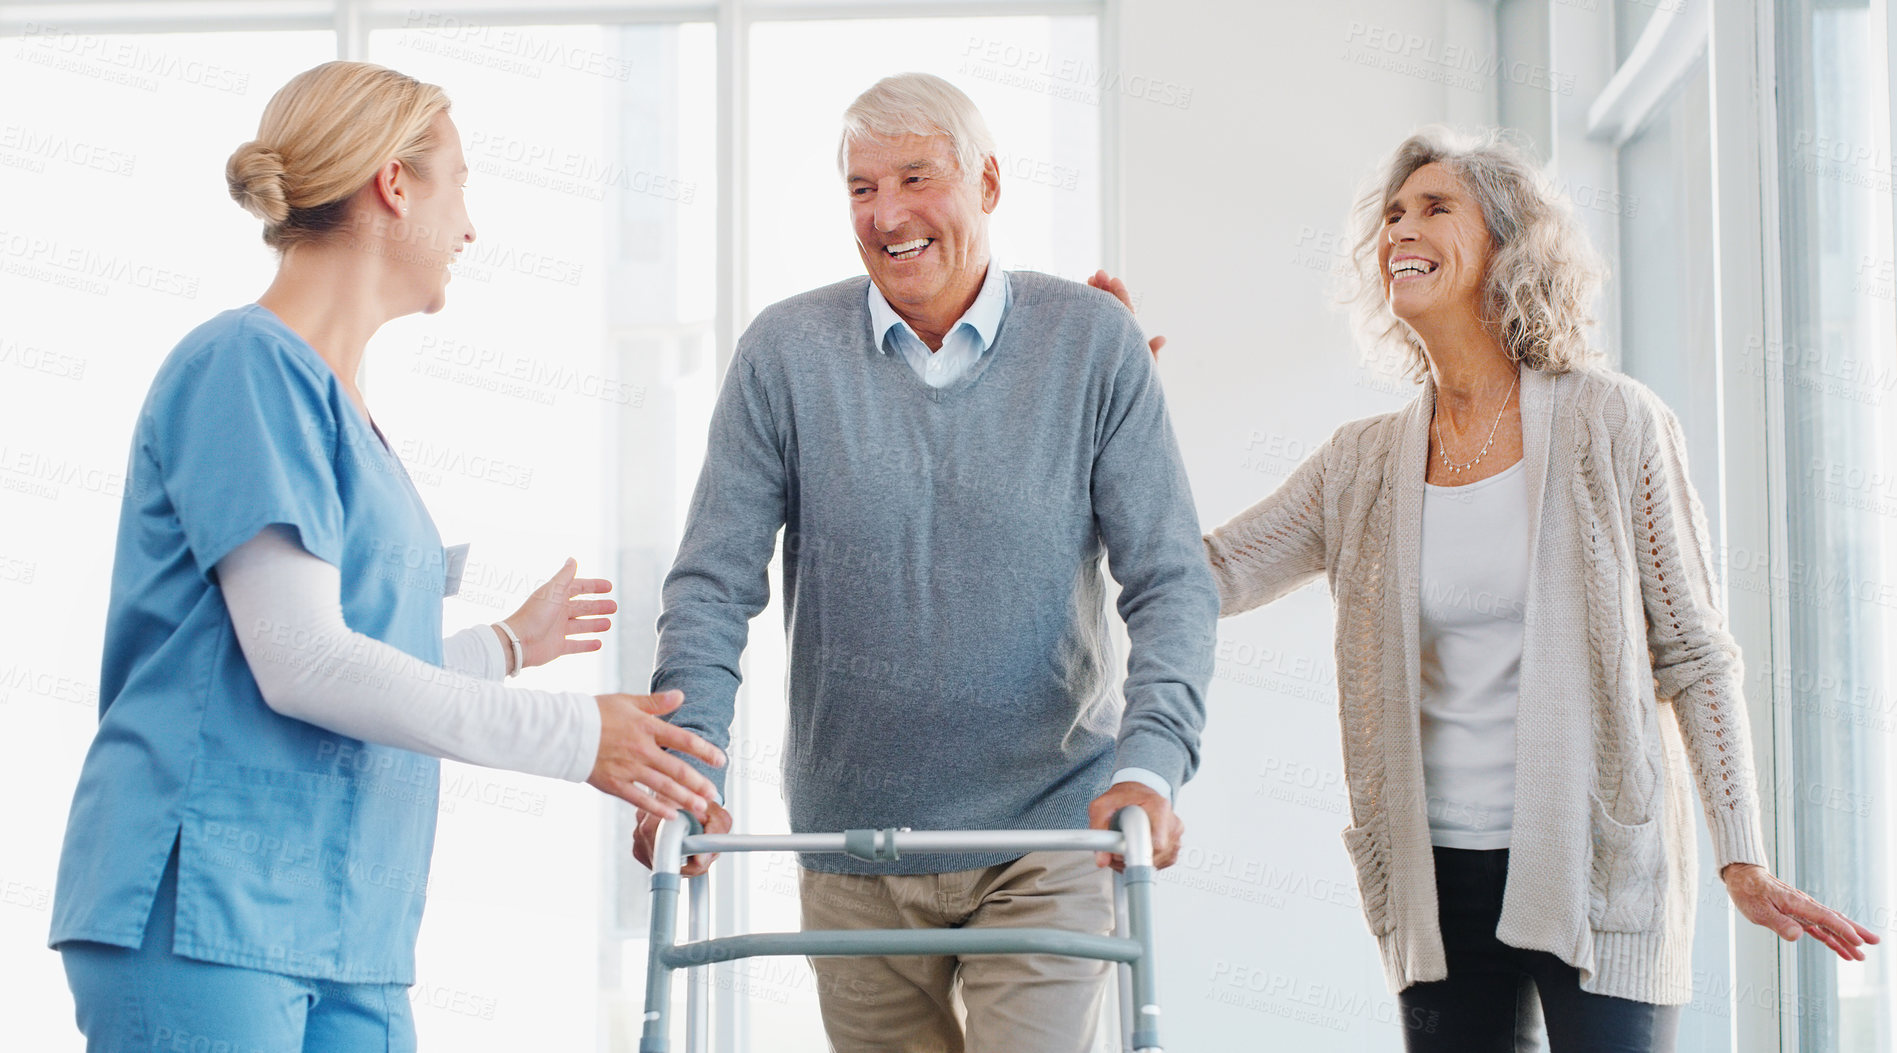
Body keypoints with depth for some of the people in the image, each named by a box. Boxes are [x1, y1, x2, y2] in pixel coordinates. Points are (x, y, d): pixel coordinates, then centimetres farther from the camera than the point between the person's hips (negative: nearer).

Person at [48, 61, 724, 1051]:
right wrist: (574, 733, -12)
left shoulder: (329, 392, 17)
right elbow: (298, 663, -16)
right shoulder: (248, 365, -9)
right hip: (204, 910, -9)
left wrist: (505, 643, 38)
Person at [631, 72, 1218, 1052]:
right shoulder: (785, 352, -2)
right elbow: (713, 583, -3)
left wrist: (1148, 763, -21)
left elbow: (1170, 580, -5)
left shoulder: (1094, 341, -3)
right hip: (851, 839, 1)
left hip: (1046, 833, -1)